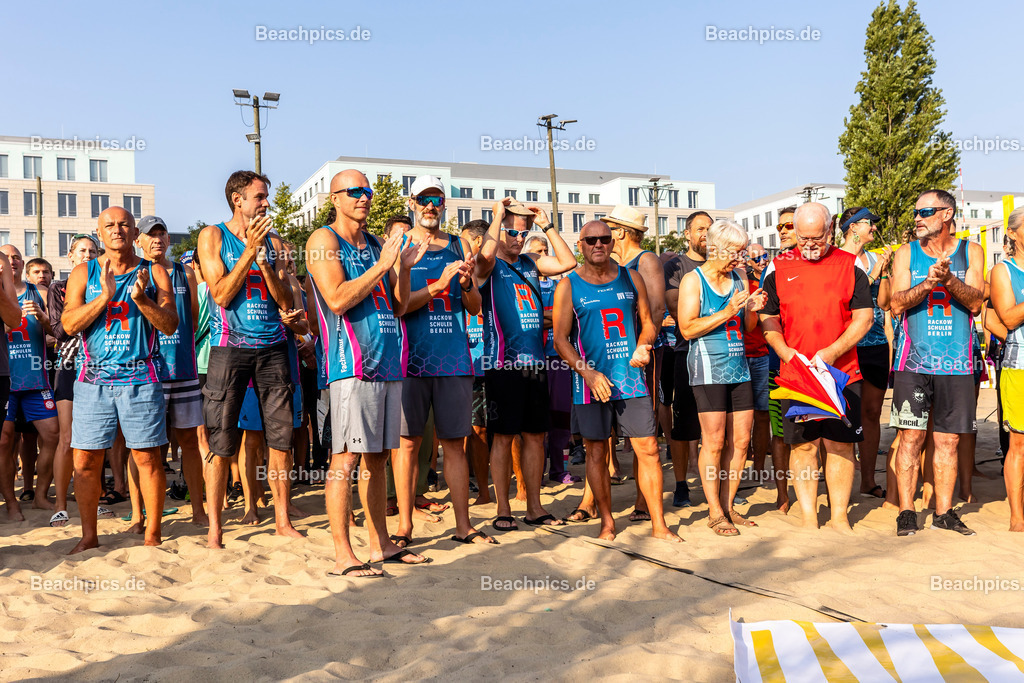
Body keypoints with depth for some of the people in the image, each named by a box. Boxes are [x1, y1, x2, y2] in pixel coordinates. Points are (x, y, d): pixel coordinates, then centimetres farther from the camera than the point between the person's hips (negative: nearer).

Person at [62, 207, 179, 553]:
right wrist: (105, 296, -13)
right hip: (93, 380, 1)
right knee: (86, 460, 2)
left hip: (140, 380, -1)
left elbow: (170, 325, 1)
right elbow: (69, 323, 0)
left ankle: (153, 535, 10)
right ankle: (89, 535, 17)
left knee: (148, 458, -1)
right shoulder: (84, 273, 10)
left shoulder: (154, 273, 8)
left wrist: (142, 299, -15)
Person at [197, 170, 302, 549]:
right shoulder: (213, 236, 3)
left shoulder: (273, 241, 12)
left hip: (272, 347, 4)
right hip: (230, 347, -3)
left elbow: (286, 301, 6)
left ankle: (282, 520, 15)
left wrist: (265, 264, -9)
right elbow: (221, 294, -8)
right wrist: (251, 250, -12)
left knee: (282, 438, 4)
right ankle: (214, 529, 9)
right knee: (221, 444, -2)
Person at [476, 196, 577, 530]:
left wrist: (547, 225, 5)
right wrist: (498, 214, -16)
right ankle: (503, 510, 10)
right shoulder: (490, 267, -1)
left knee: (535, 436, 9)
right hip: (502, 362, -6)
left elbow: (568, 263, 7)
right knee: (503, 436, 0)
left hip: (534, 361, 6)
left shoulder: (530, 264, 15)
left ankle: (534, 508, 18)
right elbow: (484, 256, -25)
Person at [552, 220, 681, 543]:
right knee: (597, 453, 5)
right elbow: (560, 339, -2)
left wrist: (643, 347, -5)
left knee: (648, 450, 1)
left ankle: (659, 524, 11)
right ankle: (607, 522, 20)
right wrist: (589, 374, -13)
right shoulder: (569, 286, 1)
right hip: (591, 382, -2)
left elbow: (647, 321, 17)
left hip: (632, 379, 2)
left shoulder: (631, 278, 9)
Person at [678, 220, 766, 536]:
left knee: (740, 440, 6)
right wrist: (726, 312, -19)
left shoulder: (739, 278, 14)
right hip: (708, 366, -6)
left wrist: (752, 310, -3)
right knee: (714, 441, -6)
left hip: (738, 365, 6)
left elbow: (747, 328, 18)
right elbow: (688, 329, -12)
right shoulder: (693, 280, -4)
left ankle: (728, 506, 18)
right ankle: (714, 513, 5)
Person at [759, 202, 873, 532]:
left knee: (840, 444, 3)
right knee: (803, 445, 2)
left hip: (842, 372, 0)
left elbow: (864, 318, 1)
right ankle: (808, 519, 12)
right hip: (795, 374, 0)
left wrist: (831, 352, -12)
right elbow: (767, 318, 8)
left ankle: (840, 518, 15)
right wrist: (785, 352, -8)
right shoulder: (778, 267, 6)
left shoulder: (850, 265, 5)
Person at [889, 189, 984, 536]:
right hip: (913, 361, -1)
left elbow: (975, 302, -3)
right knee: (911, 437, -2)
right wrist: (927, 284, -20)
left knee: (948, 440, 6)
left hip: (956, 361, 1)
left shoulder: (971, 252, 8)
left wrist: (948, 279, -20)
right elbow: (897, 304, -3)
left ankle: (944, 511, 17)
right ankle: (906, 511, 6)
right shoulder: (906, 253, 7)